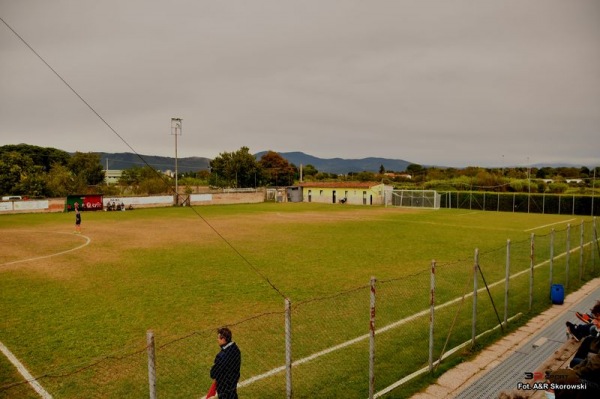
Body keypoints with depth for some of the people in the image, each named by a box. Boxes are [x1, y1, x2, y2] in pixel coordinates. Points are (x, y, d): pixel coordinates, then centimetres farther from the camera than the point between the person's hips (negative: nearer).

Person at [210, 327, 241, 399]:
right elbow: (238, 364, 2)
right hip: (233, 382, 7)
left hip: (224, 386, -7)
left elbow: (213, 374, -24)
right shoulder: (235, 348, -11)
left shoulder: (222, 356, -36)